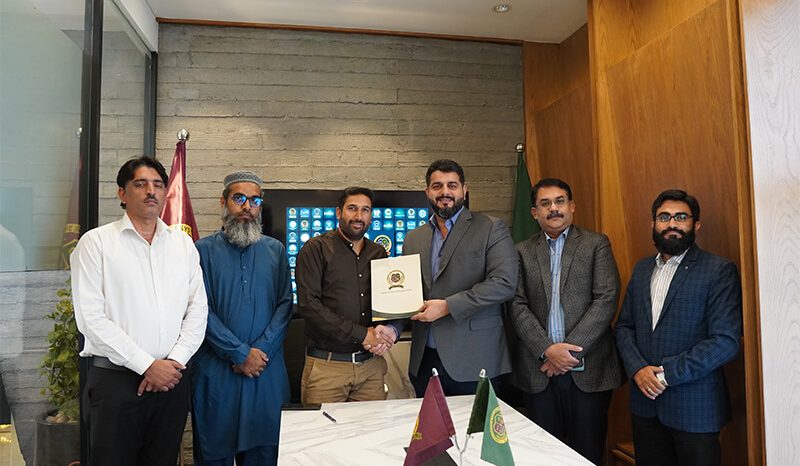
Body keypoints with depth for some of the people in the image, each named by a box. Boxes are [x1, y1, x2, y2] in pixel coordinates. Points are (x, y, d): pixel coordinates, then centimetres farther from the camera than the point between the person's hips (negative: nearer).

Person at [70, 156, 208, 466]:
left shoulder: (183, 243, 9)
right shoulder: (96, 242, -2)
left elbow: (198, 309, 5)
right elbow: (91, 318, -9)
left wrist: (175, 361, -7)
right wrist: (147, 365, -13)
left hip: (171, 378, 4)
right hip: (114, 379, -3)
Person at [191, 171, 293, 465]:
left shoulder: (275, 250, 8)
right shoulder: (204, 250, 0)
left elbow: (285, 305, 1)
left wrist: (261, 350, -11)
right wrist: (241, 354, -12)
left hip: (267, 370, 2)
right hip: (217, 371, -2)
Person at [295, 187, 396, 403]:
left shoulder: (379, 254, 13)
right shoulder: (316, 249, -2)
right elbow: (308, 304, -12)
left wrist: (391, 331, -8)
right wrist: (361, 334, -14)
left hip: (371, 365, 4)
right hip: (326, 366, -4)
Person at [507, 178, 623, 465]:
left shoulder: (597, 244, 4)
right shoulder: (522, 252, 8)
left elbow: (606, 300, -6)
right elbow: (517, 306, 1)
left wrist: (570, 349, -12)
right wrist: (547, 350, -12)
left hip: (588, 369, -1)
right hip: (538, 371, 2)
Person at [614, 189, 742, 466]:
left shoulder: (719, 271, -9)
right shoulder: (642, 269, 10)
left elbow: (726, 342, -16)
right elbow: (624, 326, 10)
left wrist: (666, 373, -17)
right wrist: (638, 369, -8)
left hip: (694, 408, -5)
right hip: (645, 402, 5)